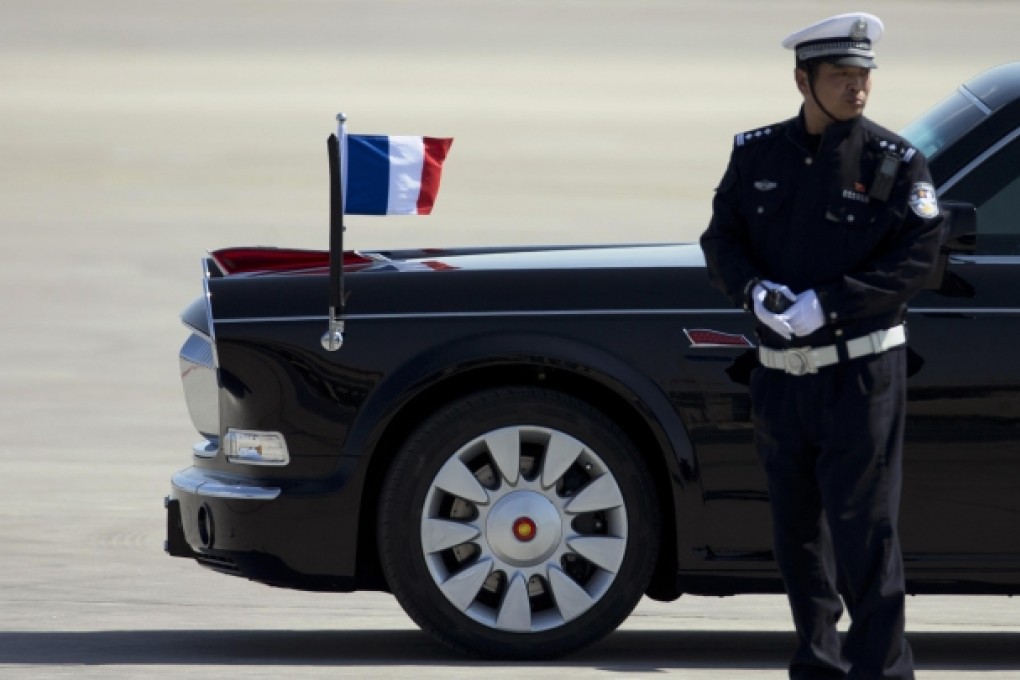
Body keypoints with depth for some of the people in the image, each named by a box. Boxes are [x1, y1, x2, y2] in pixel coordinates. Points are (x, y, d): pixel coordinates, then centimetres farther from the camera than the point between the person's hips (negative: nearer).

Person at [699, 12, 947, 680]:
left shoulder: (895, 160, -5)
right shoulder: (758, 153, 6)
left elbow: (917, 256, -11)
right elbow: (721, 237, 9)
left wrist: (825, 304, -18)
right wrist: (755, 289, -12)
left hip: (861, 372, -5)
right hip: (781, 372, 5)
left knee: (864, 529, -8)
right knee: (797, 529, 12)